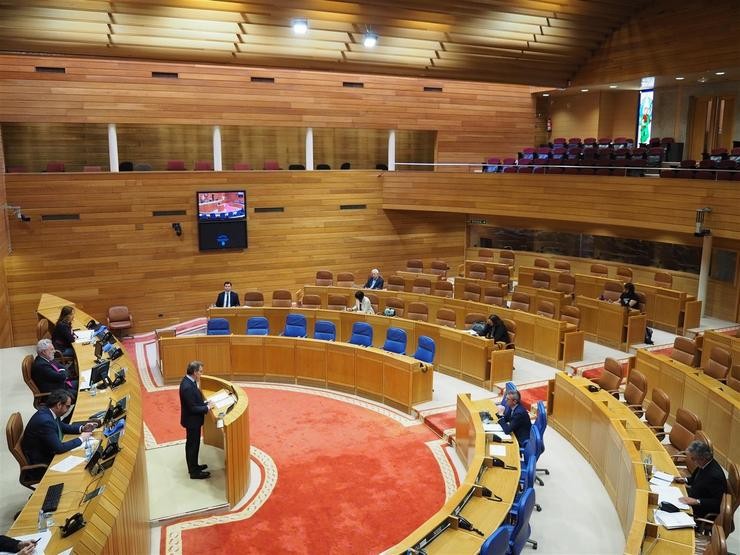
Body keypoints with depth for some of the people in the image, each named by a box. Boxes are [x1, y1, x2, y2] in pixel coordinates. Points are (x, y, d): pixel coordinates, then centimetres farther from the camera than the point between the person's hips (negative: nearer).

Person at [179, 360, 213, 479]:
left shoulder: (189, 381, -1)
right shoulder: (187, 386, -31)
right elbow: (193, 408, -27)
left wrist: (205, 403, 0)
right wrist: (207, 408, -17)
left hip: (193, 419, 9)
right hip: (192, 420, -9)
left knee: (193, 444, 23)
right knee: (192, 445, 6)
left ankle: (193, 466, 39)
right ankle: (194, 472, 19)